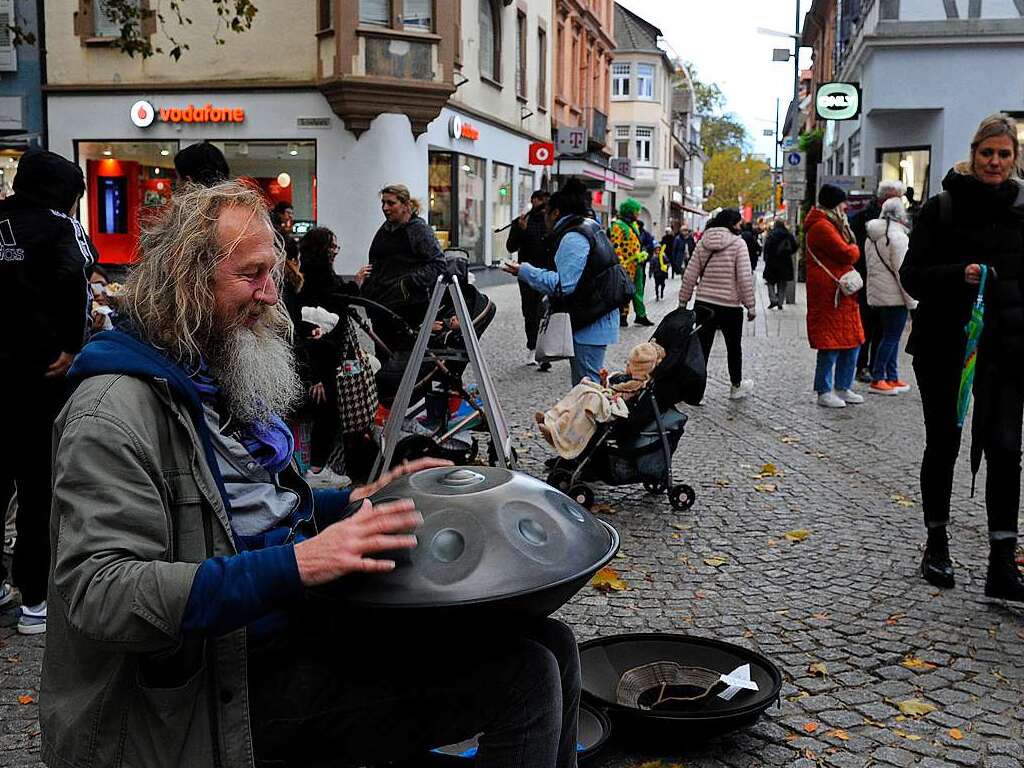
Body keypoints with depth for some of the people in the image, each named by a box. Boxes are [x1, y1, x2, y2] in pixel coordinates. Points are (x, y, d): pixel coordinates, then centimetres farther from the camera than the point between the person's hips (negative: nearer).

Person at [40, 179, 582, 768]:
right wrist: (294, 565, -31)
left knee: (548, 648, -1)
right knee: (523, 679, -20)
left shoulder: (230, 379, 16)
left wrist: (354, 503, 8)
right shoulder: (116, 411, -14)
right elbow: (98, 590, -24)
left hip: (310, 621, 9)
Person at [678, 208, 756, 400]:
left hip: (703, 305, 3)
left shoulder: (703, 243, 4)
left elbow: (689, 276, 3)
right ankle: (736, 387, 30)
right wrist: (750, 306, -7)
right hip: (730, 307, -3)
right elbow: (745, 278, -13)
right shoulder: (738, 244, -9)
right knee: (734, 347, 16)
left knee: (701, 348, 6)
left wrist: (683, 302, 10)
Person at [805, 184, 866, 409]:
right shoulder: (822, 227, -14)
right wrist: (854, 248, 3)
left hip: (842, 293, 11)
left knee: (852, 342, 13)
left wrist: (851, 249, 0)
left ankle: (843, 388, 22)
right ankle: (824, 392, 2)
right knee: (830, 345, -5)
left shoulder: (832, 224, 22)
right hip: (829, 295, -11)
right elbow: (847, 254, -17)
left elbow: (849, 254, 20)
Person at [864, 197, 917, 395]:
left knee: (891, 336, 15)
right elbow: (902, 271, -17)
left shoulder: (872, 237, 12)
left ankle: (892, 378, 20)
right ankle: (877, 379, -4)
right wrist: (912, 302, -12)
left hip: (877, 294, 9)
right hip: (895, 296, -9)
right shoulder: (897, 236, -15)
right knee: (891, 337, -4)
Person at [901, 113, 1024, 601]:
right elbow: (913, 277, -5)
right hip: (943, 345, -1)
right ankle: (936, 544, 25)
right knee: (943, 443, 10)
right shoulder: (941, 209, -2)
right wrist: (960, 274, -21)